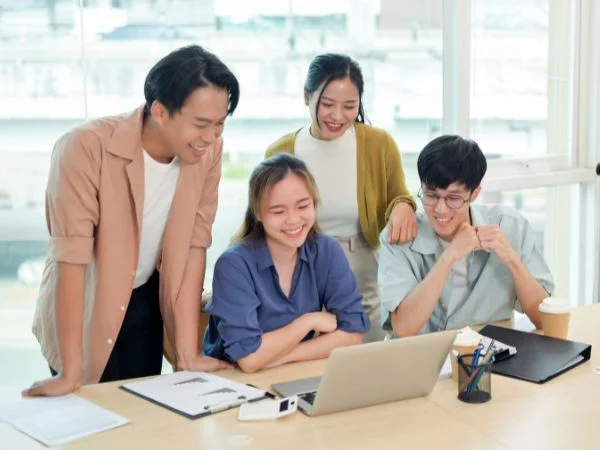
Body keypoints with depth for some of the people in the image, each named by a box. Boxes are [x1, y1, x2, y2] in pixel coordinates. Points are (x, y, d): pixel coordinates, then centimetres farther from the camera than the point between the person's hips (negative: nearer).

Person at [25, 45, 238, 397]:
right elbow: (71, 255, -28)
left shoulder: (208, 151, -13)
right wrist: (71, 372, -28)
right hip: (84, 309, -4)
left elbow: (194, 244, -11)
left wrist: (188, 353, -12)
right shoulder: (87, 149, -28)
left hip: (146, 304, 4)